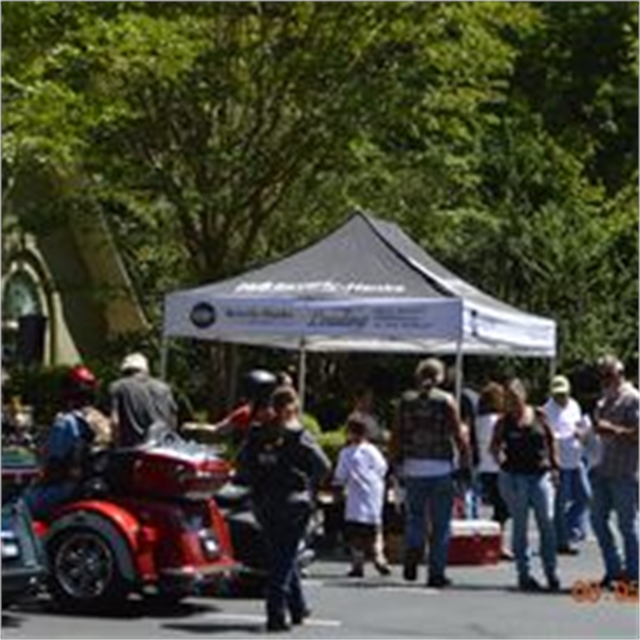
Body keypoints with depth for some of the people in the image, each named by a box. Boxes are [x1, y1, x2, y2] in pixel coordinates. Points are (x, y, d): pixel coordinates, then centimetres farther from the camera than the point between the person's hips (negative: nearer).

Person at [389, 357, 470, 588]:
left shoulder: (406, 400, 5)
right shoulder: (446, 401, -2)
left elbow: (396, 436, 5)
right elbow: (458, 436, -5)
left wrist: (396, 463, 15)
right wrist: (466, 463, 4)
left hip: (413, 467, 2)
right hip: (441, 467, -2)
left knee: (414, 517, 15)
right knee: (440, 523, 5)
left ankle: (412, 554, -7)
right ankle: (436, 572, 4)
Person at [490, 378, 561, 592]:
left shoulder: (539, 416, 4)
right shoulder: (504, 422, 0)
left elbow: (551, 440, 14)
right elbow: (494, 446, 7)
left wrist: (554, 463, 8)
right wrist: (500, 458, -8)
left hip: (540, 475, 1)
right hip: (515, 477, -1)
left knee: (547, 523, -3)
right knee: (520, 525, 4)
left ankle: (551, 572, 6)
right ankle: (524, 574, 10)